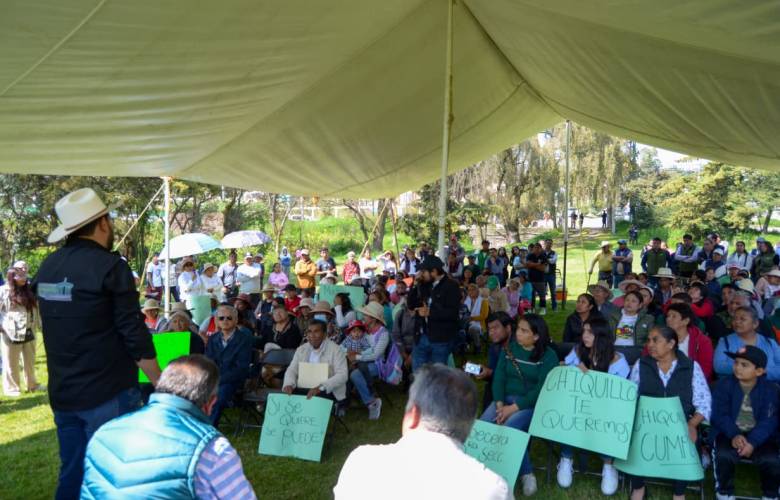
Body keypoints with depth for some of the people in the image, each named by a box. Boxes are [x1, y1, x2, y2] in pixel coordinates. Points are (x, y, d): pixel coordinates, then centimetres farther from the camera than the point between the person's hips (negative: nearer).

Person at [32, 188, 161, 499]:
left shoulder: (48, 267, 6)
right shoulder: (110, 266, -15)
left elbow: (59, 325, 17)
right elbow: (134, 335, -16)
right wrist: (160, 384, -8)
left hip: (62, 394, 7)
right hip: (108, 393, -7)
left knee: (72, 475, 17)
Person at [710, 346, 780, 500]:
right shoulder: (724, 385, -1)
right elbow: (719, 415, -7)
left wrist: (752, 442, -25)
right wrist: (734, 435, -25)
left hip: (758, 436, 1)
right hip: (729, 433, -1)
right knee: (724, 456, -29)